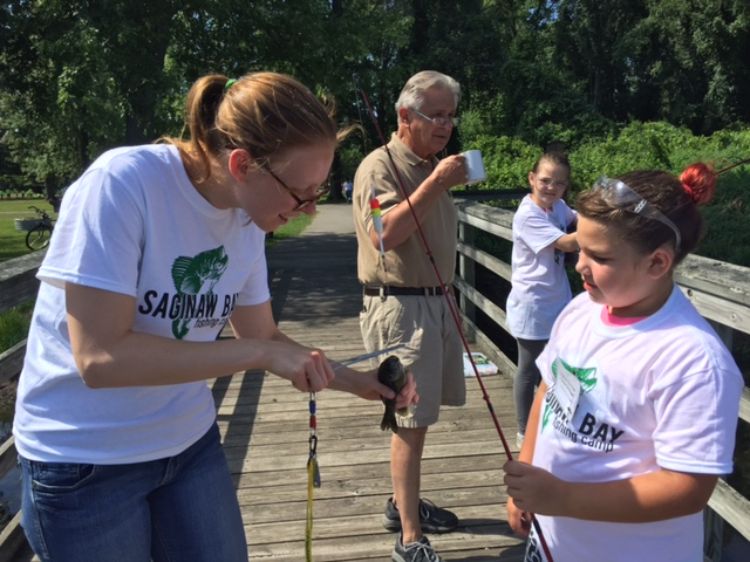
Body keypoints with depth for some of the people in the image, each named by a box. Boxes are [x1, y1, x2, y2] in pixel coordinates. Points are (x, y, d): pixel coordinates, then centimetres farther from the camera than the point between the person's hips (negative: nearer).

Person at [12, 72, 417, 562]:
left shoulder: (247, 222, -6)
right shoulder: (122, 182, -25)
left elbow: (264, 338, 5)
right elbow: (100, 357, -29)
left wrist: (356, 382, -6)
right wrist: (262, 354, -28)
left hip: (191, 443, 5)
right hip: (85, 461, -5)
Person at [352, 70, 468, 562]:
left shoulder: (431, 168, 16)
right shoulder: (380, 165, -10)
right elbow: (385, 233, -25)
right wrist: (435, 185, -24)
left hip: (436, 301, 8)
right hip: (400, 306, -8)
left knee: (418, 415, 15)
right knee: (413, 419, -5)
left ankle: (404, 504, 31)